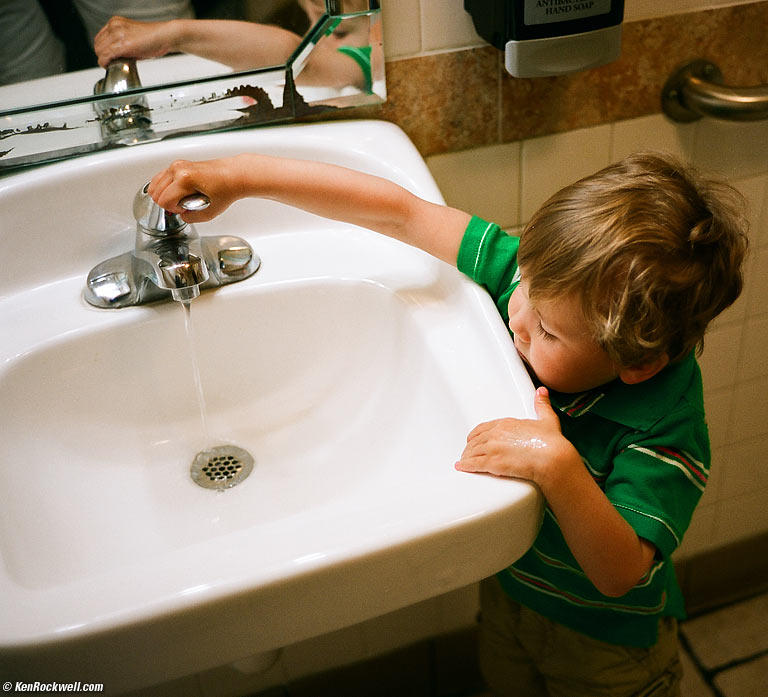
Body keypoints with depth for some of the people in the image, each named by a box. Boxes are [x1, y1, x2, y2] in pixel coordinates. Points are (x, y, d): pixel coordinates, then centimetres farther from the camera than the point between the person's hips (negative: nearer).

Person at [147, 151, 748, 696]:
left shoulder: (666, 424, -37)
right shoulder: (548, 275, -26)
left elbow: (620, 573, -37)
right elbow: (401, 213, -25)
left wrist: (558, 465, -53)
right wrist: (242, 175, -27)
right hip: (505, 583, 5)